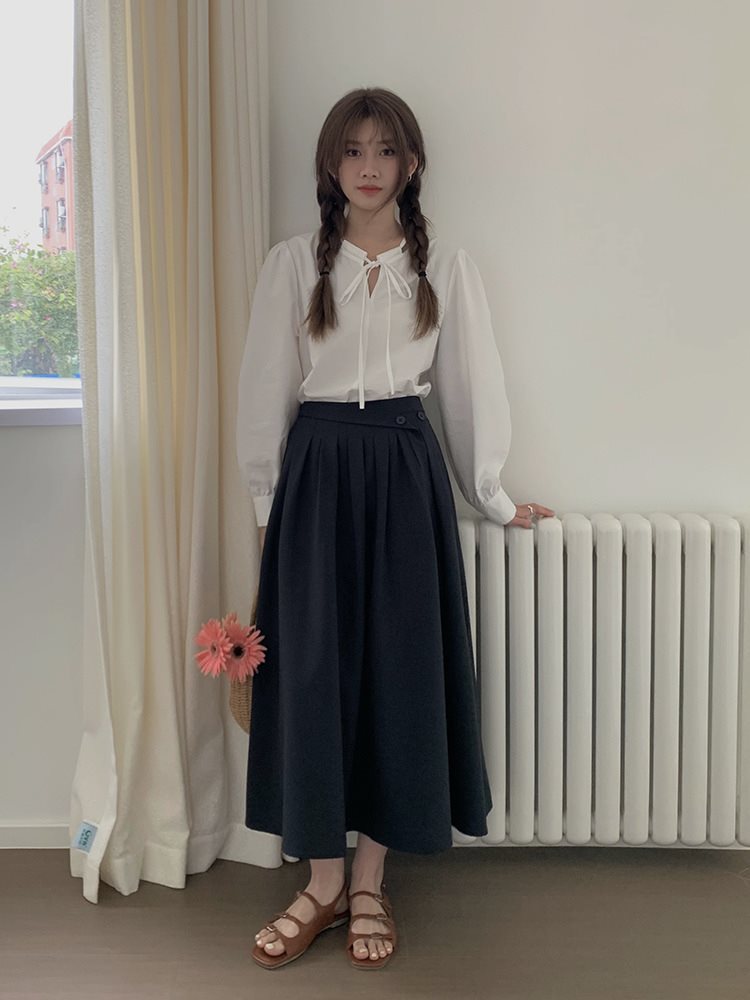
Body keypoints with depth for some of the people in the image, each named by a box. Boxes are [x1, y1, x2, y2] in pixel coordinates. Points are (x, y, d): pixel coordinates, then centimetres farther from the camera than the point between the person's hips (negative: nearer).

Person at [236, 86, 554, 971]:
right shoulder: (292, 264, 3)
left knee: (398, 669, 3)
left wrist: (491, 497, 12)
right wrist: (266, 503, 4)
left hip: (406, 472, 1)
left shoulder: (446, 268, 5)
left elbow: (468, 385, 8)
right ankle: (324, 881, 16)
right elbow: (266, 390, 5)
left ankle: (370, 883, 17)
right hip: (318, 469, 0)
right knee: (314, 669, 1)